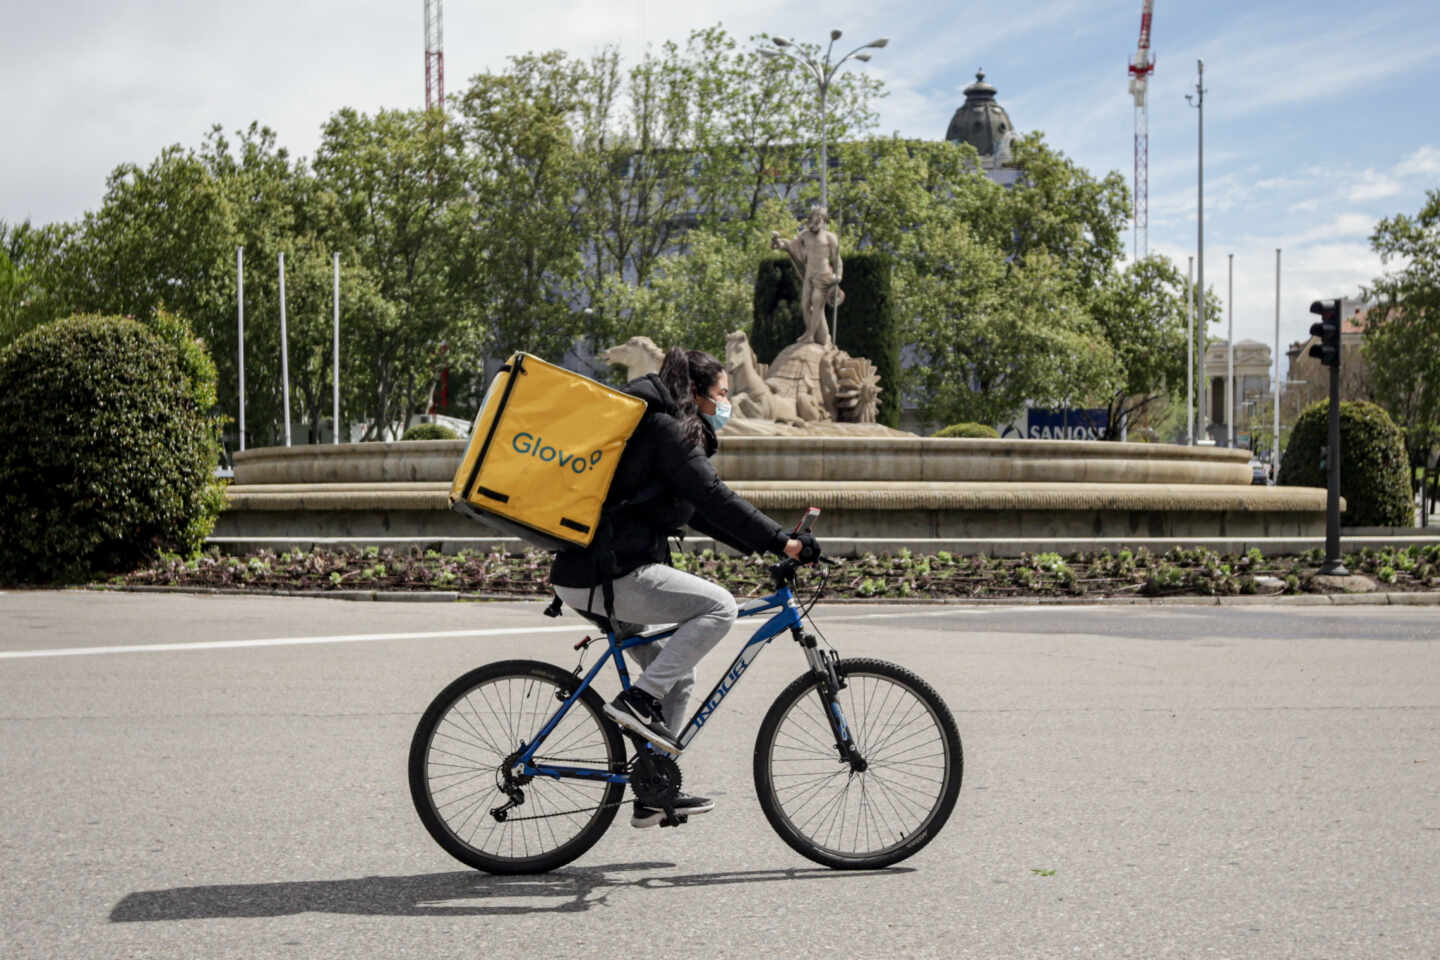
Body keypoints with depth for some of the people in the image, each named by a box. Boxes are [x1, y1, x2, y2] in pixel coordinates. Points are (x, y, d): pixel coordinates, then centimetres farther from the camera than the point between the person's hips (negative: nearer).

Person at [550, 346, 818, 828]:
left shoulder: (662, 428, 22)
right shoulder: (667, 429, -10)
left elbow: (701, 512, 24)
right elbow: (712, 497, -20)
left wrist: (768, 543, 17)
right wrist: (781, 541, -20)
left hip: (590, 572, 11)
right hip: (609, 575, -11)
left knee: (677, 678, 15)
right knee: (718, 606, -18)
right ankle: (638, 698, -16)